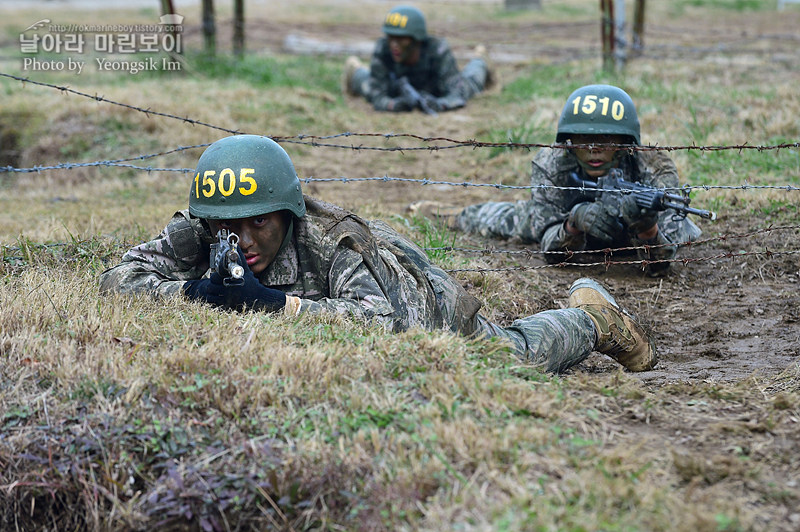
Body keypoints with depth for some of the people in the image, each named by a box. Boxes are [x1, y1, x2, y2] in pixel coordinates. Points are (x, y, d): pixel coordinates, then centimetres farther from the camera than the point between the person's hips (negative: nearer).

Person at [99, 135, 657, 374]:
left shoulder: (333, 241, -45)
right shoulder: (197, 235, -32)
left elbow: (381, 321, -58)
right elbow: (118, 278, -32)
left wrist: (276, 302, -64)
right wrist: (193, 291, -50)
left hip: (415, 297, -5)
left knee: (513, 354, 18)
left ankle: (591, 317, 48)